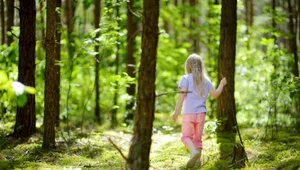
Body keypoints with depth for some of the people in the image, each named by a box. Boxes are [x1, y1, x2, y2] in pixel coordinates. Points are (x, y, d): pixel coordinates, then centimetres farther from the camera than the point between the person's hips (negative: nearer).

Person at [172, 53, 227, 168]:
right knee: (198, 137, 14)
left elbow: (182, 94, -14)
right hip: (201, 113, 4)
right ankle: (198, 160, 11)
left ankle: (194, 151, -26)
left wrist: (176, 111, -14)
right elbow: (215, 94, 9)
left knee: (186, 136, 1)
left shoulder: (186, 78, -5)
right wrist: (222, 84, 25)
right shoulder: (205, 80, 7)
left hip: (188, 113, -4)